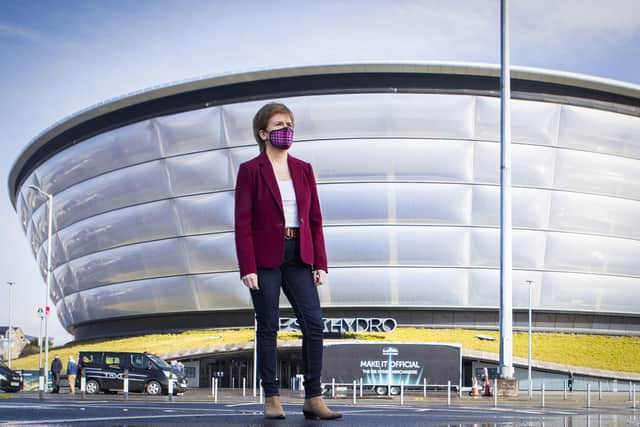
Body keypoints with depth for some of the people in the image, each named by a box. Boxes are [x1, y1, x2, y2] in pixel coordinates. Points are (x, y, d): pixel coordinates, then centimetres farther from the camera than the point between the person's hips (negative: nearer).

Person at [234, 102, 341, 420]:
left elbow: (315, 219, 11)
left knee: (314, 324, -5)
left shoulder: (303, 170, 11)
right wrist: (247, 268, -13)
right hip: (265, 258, -4)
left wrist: (320, 263, 4)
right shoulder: (250, 170, -2)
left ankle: (313, 399, -1)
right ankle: (271, 400, 8)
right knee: (268, 328, 1)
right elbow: (242, 223, -6)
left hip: (299, 257, 4)